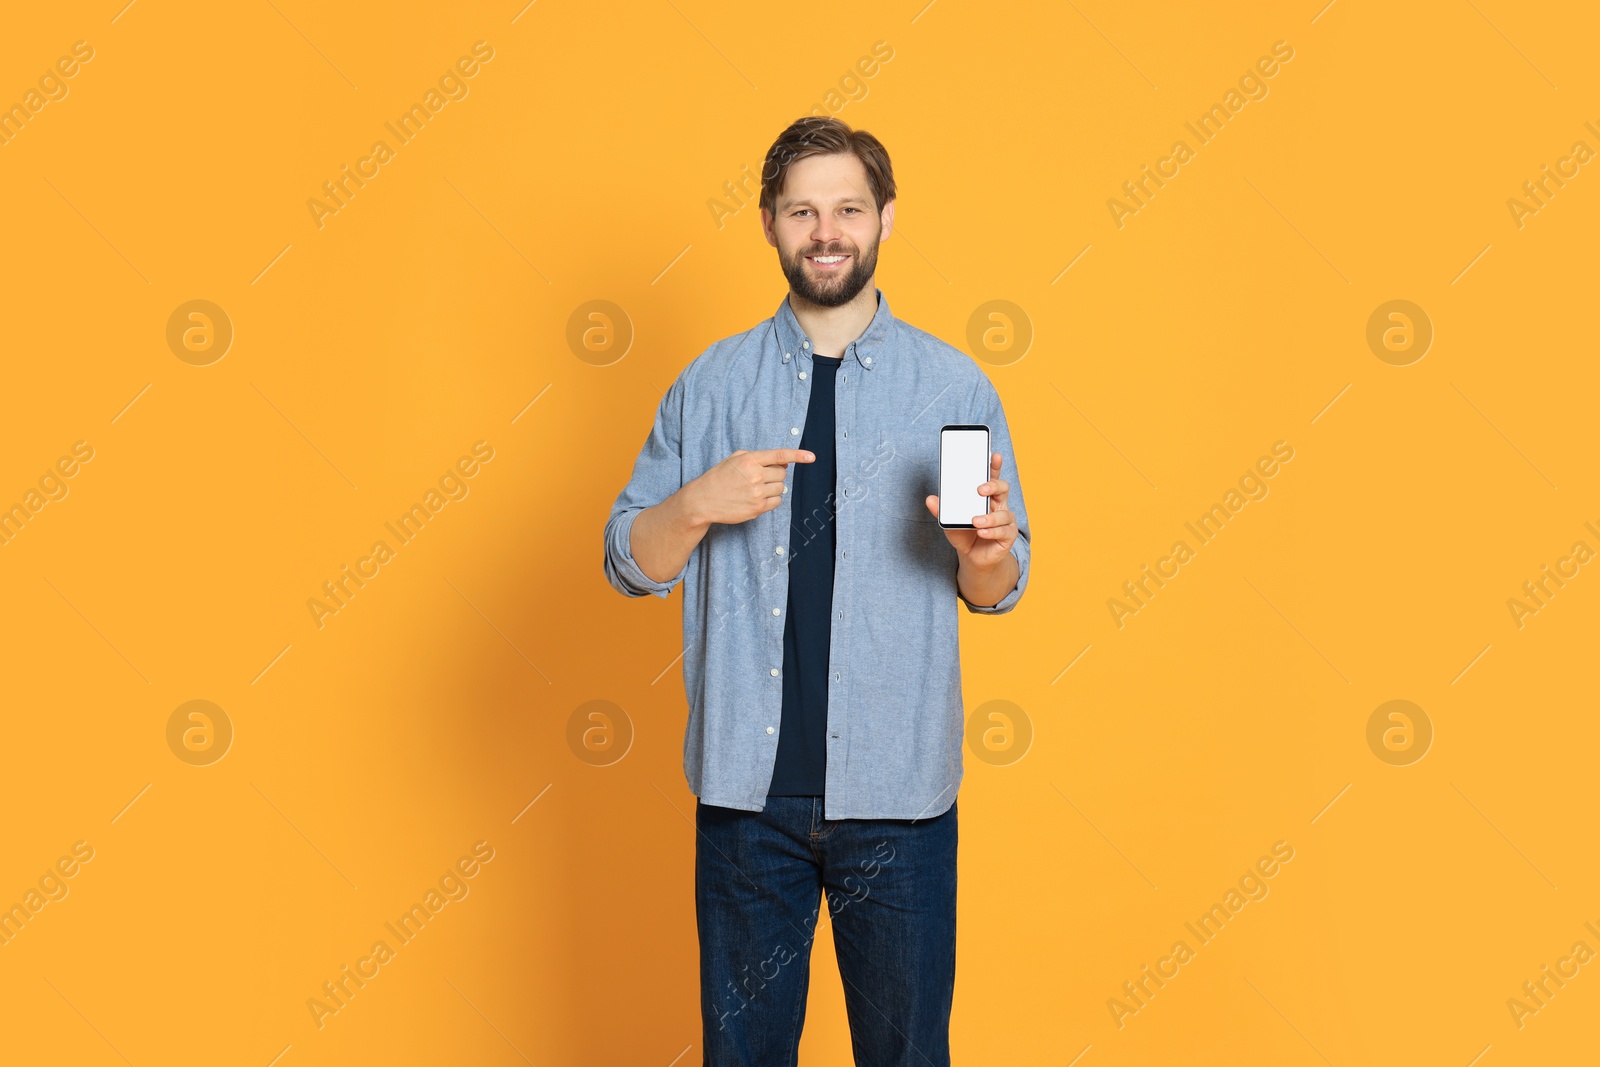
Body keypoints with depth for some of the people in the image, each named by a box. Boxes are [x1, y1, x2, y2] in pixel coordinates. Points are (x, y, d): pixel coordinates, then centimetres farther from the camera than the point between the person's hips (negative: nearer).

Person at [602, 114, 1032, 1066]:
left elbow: (996, 592, 3)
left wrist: (987, 549, -20)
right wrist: (697, 505, -15)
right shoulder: (713, 384, 4)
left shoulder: (955, 387, 1)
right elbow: (630, 565, 4)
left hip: (898, 789, -1)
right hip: (748, 784, 1)